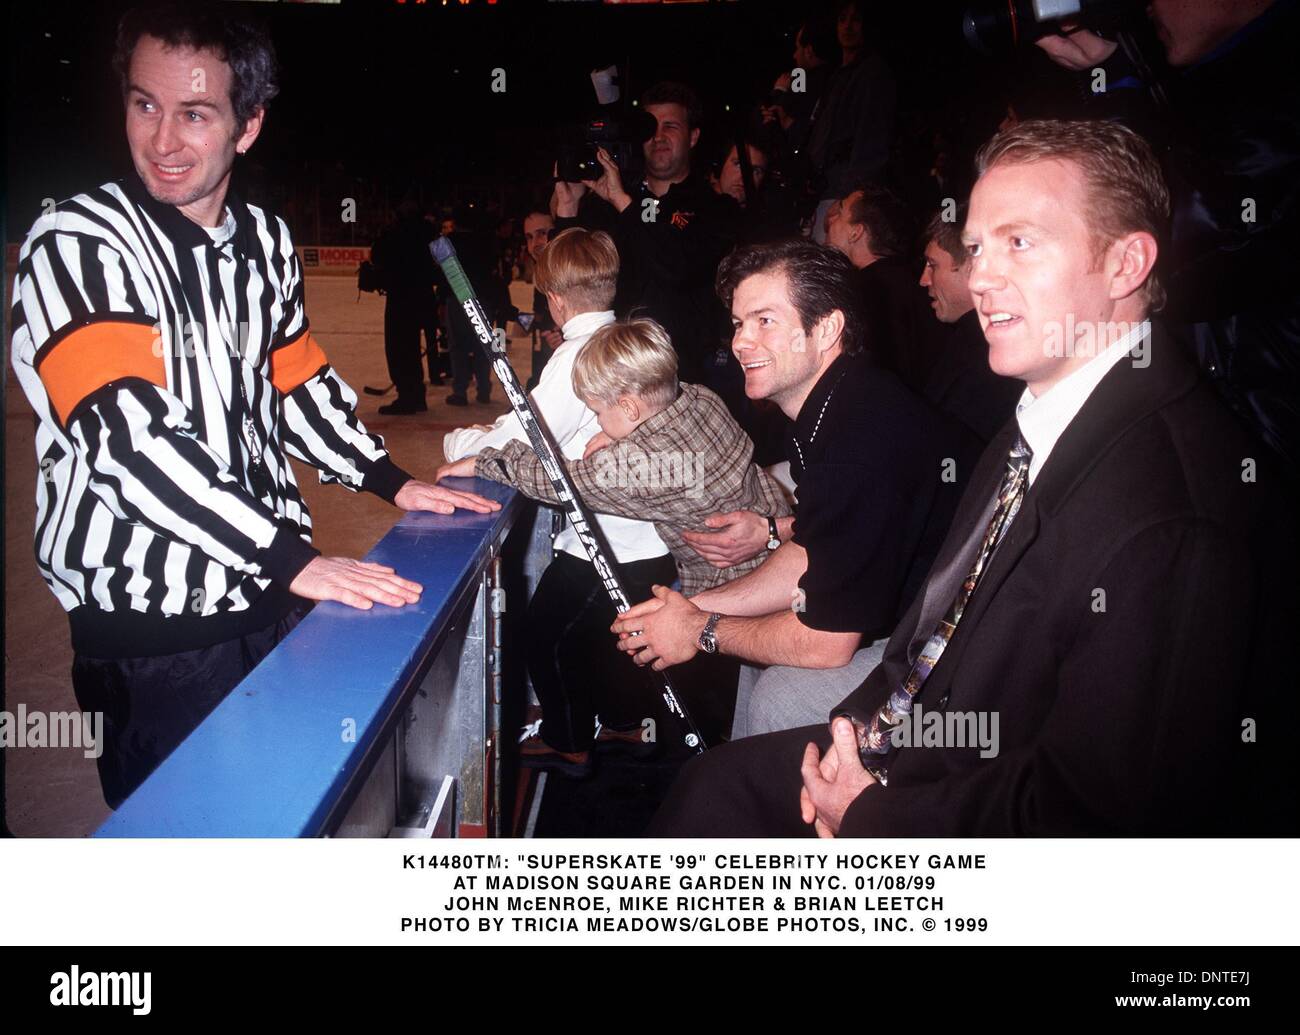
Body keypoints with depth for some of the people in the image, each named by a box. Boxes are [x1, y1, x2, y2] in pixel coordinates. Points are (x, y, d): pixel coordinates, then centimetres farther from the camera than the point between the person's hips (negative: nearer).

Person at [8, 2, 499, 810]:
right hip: (156, 624, -6)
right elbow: (129, 435, -24)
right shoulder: (77, 245, -14)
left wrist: (393, 483, 9)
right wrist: (293, 558, -26)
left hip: (273, 591, 6)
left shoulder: (265, 240, 6)